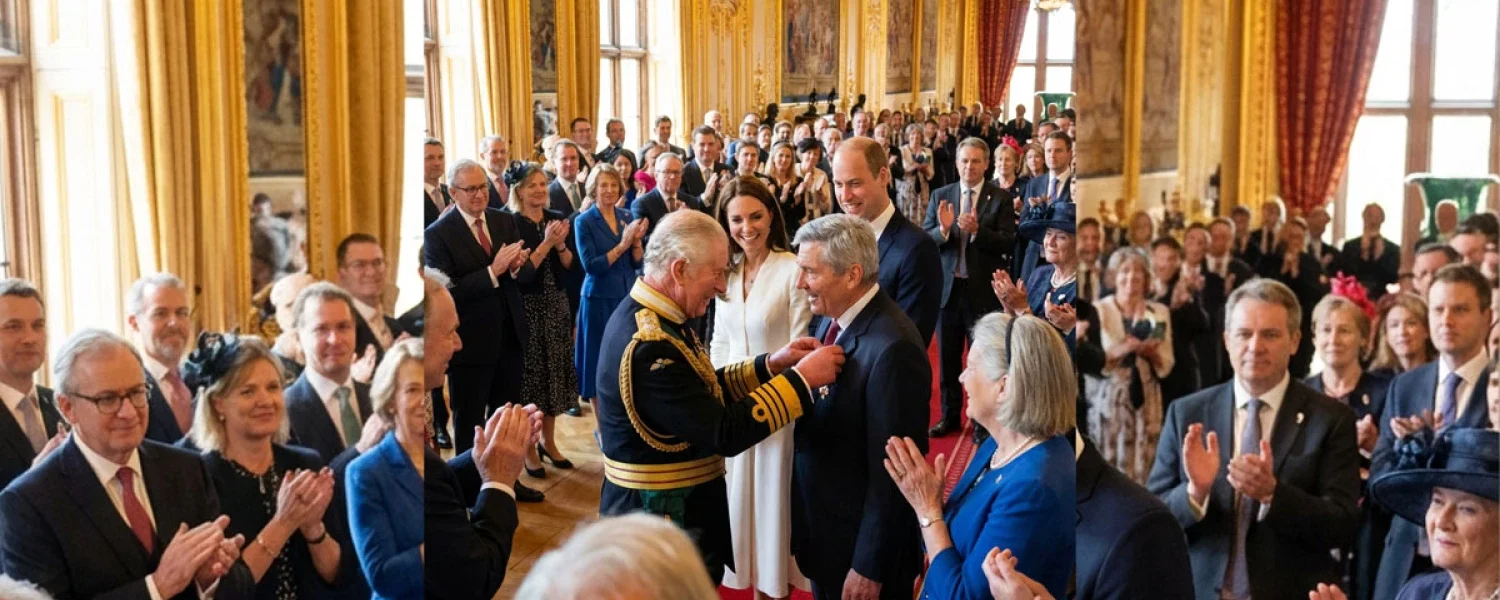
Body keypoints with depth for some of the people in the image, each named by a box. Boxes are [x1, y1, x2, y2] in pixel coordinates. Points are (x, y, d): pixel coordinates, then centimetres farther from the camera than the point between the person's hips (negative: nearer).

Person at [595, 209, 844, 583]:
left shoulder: (646, 314, 2)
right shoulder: (650, 345, -29)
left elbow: (703, 392, 11)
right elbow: (725, 433, -27)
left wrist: (770, 365, 0)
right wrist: (801, 379, -20)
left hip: (668, 505, 10)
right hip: (663, 513, -10)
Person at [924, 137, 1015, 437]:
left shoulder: (1000, 198, -4)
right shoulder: (940, 196, 3)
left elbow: (1008, 243, -13)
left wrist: (977, 230, -27)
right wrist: (943, 229, -22)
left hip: (982, 290, -3)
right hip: (947, 288, 3)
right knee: (947, 357, 13)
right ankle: (950, 416, 26)